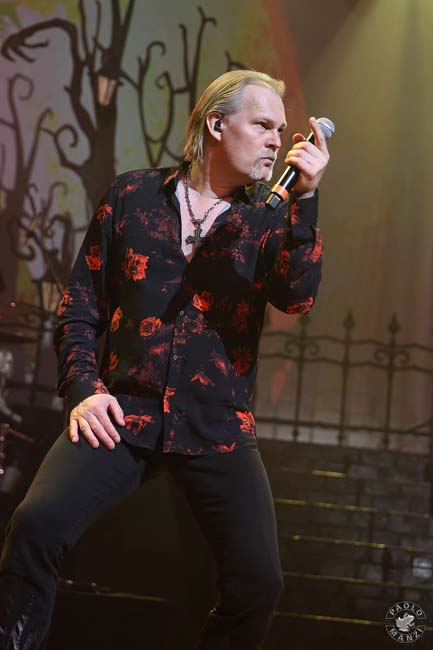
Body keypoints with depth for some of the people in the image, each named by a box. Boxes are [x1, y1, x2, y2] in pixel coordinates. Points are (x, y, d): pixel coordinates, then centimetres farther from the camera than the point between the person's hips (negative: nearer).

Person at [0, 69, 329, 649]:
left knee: (259, 581, -13)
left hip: (218, 427, 1)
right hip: (123, 411, -1)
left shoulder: (270, 219, 9)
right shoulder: (134, 195, 9)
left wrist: (306, 197, -18)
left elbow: (297, 299, -10)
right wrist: (83, 389, -3)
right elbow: (80, 304, 11)